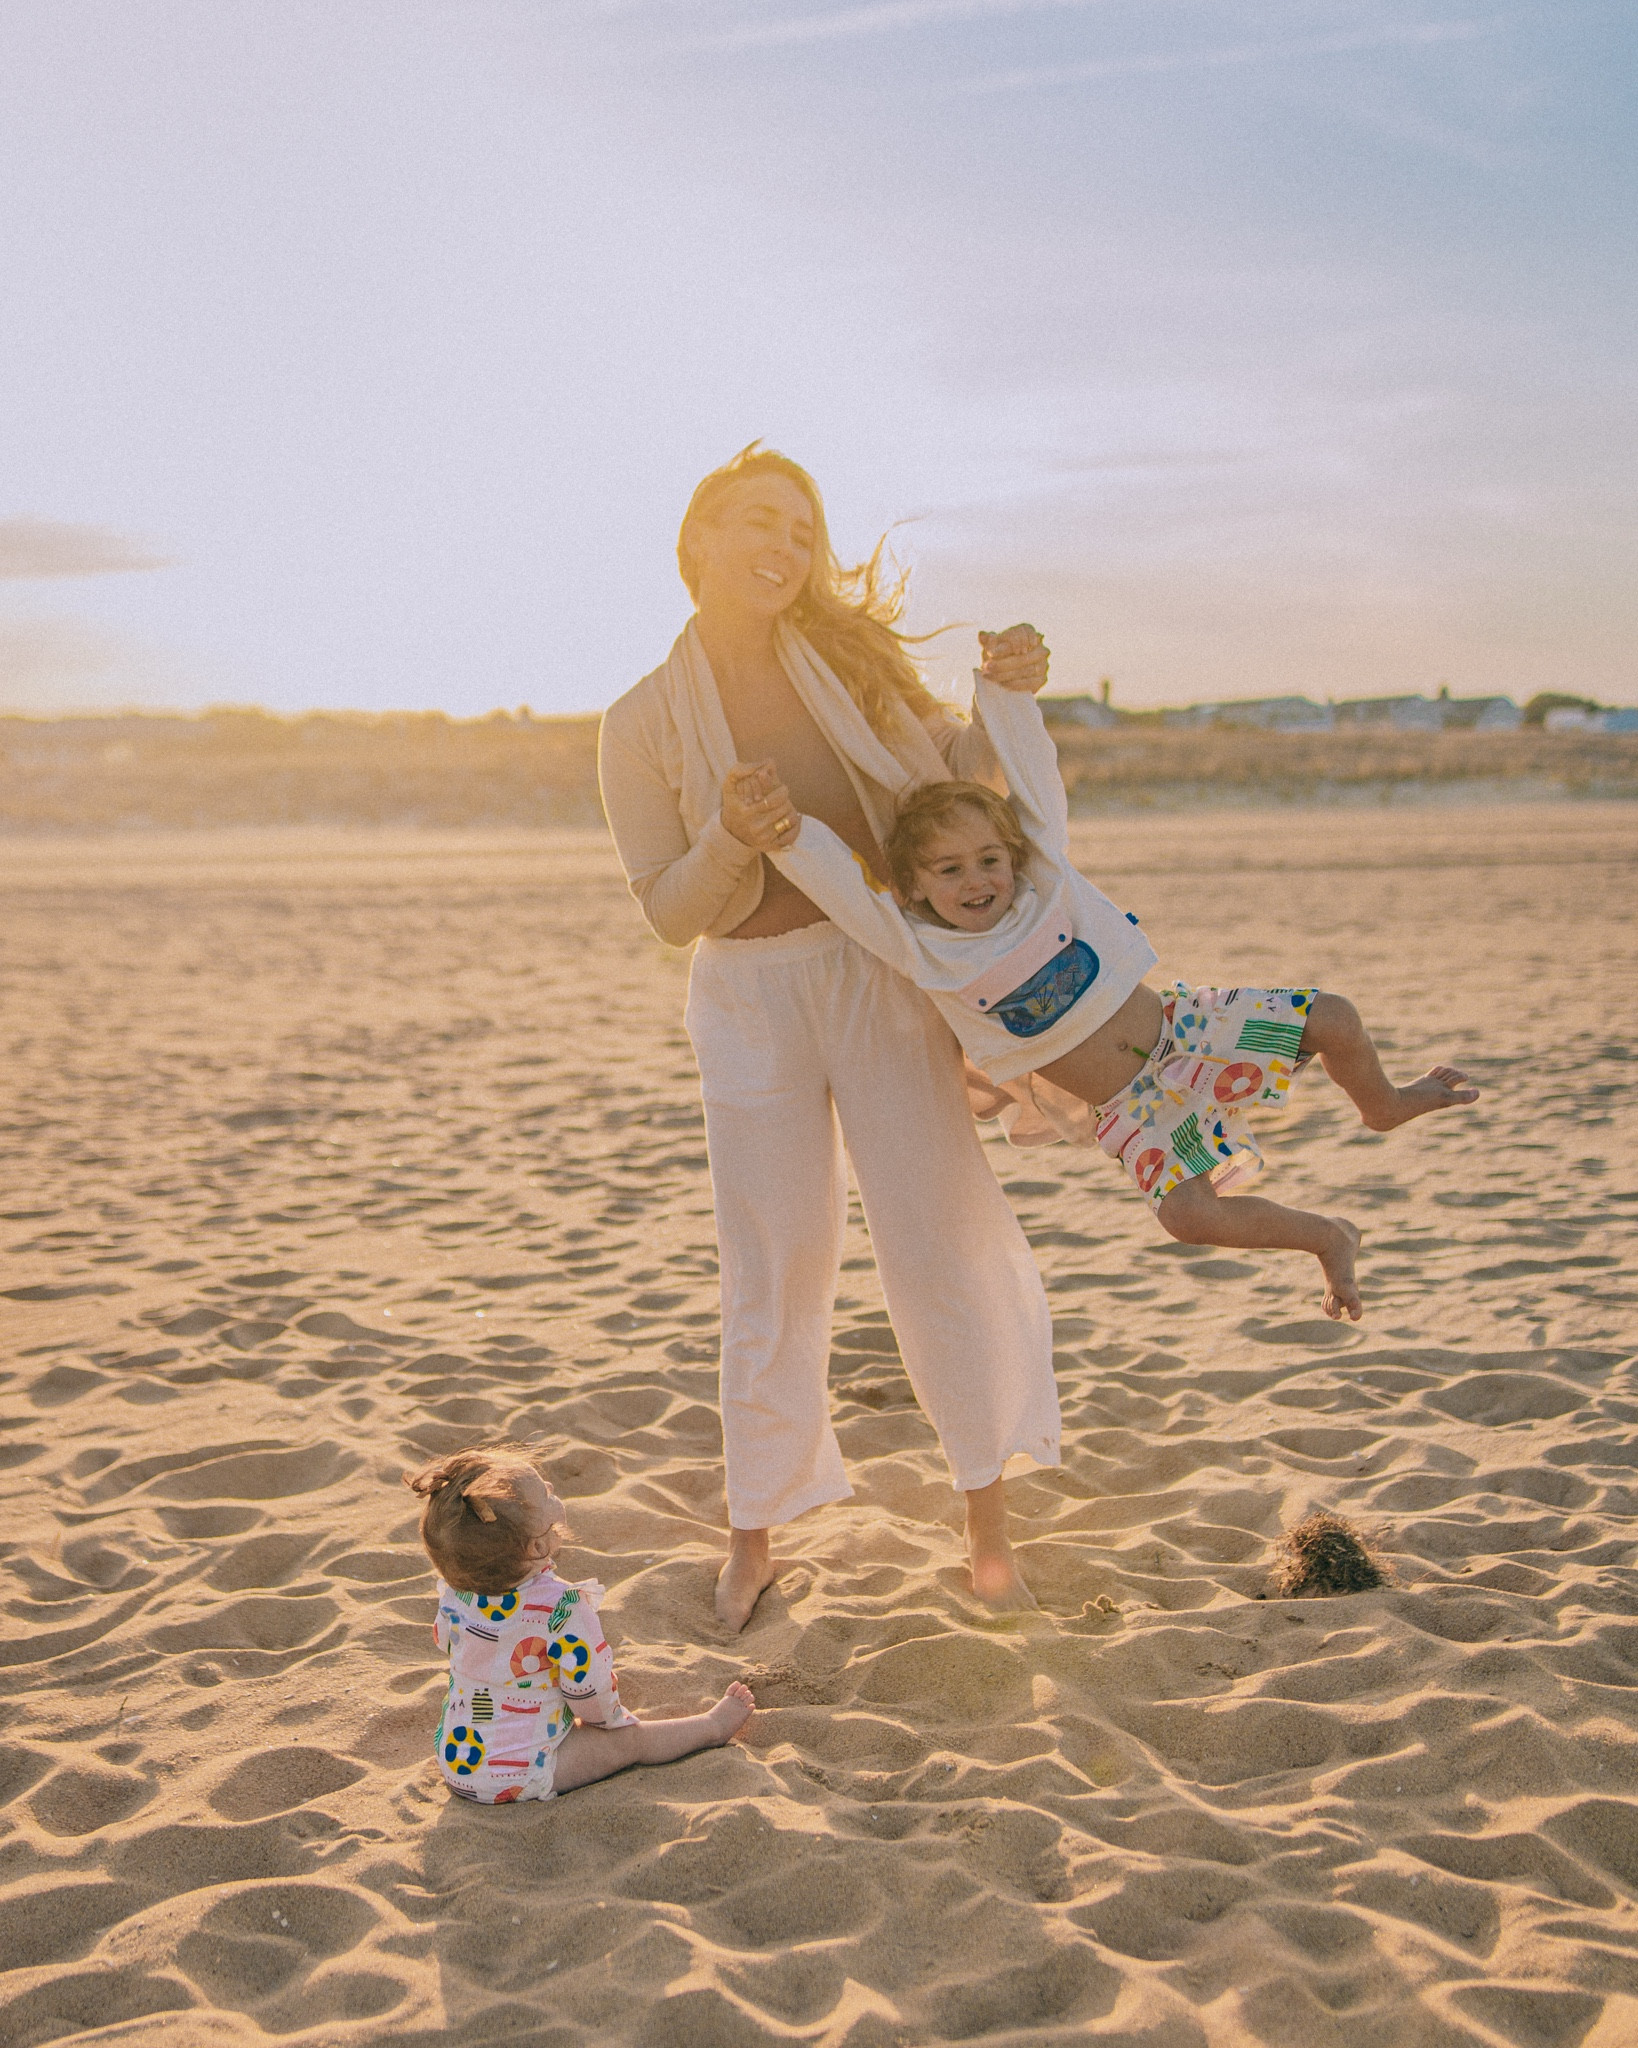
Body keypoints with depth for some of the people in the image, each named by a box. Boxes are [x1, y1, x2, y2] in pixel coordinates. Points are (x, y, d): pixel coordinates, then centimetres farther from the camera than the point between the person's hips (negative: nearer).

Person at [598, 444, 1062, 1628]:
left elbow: (958, 771, 11)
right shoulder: (644, 724, -5)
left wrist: (1010, 696, -8)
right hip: (751, 1000, -1)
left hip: (882, 976, 1)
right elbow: (671, 911, -4)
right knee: (774, 1275, 7)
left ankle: (987, 1516, 20)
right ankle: (755, 1540, 26)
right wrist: (732, 840, -23)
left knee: (943, 1240, 2)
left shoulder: (845, 662, 0)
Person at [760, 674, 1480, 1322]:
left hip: (1178, 1027, 2)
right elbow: (840, 881, -23)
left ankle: (1381, 1104, 32)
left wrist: (1003, 681, -22)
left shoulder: (1045, 880, -7)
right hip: (1127, 1108, -1)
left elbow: (1032, 767, -11)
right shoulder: (924, 952, -11)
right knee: (1184, 1211, -24)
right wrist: (788, 830, -39)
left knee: (1331, 1019, -4)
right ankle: (1328, 1236, 4)